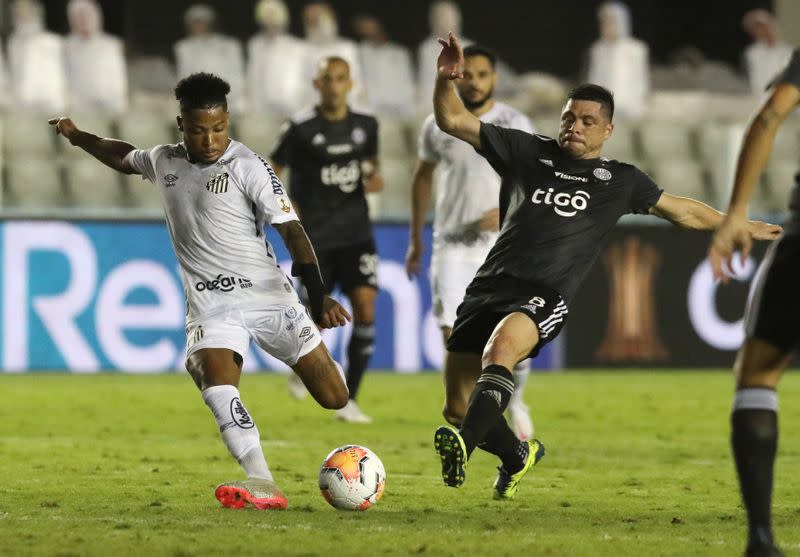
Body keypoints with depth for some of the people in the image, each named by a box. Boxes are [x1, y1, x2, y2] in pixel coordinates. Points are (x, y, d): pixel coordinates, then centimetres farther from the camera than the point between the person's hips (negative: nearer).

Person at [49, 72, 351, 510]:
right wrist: (77, 137, 43)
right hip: (210, 305, 3)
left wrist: (318, 297, -24)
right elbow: (124, 157, 34)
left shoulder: (248, 166, -8)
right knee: (216, 382, -29)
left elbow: (291, 231, -14)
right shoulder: (164, 162, 8)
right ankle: (261, 486, -39)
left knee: (334, 398, -2)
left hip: (267, 294, -3)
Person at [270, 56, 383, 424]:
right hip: (315, 238, -3)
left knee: (366, 308, -12)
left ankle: (349, 400, -3)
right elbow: (271, 172, 3)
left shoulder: (366, 125, 5)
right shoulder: (300, 129, -5)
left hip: (356, 234, 3)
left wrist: (376, 179, -1)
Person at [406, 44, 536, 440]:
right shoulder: (437, 126, 4)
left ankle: (514, 403, 26)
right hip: (453, 245, 1)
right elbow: (423, 176, 19)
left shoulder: (515, 125, -3)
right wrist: (415, 239, 21)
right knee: (454, 335, -13)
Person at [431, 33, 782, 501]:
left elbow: (681, 209, 32)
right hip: (490, 286, 3)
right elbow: (452, 121, 14)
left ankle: (464, 445, -54)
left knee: (502, 346, -38)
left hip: (545, 299, -3)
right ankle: (518, 456, 32)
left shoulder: (620, 181, 17)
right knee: (456, 409, 2)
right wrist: (448, 78, -4)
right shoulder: (527, 152, 16)